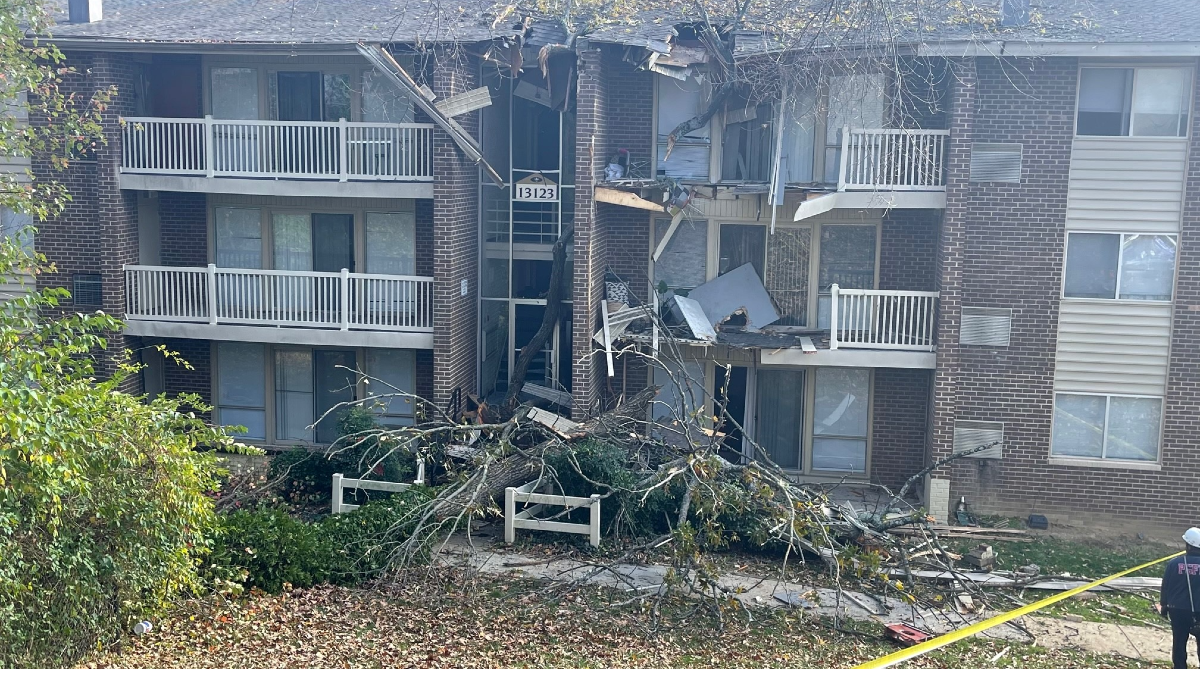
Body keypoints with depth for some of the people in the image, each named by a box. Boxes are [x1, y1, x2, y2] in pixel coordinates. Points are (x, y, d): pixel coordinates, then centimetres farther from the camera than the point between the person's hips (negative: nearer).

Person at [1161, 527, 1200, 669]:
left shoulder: (1174, 563, -8)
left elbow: (1165, 587, 0)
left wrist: (1164, 605, 14)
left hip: (1178, 609, 0)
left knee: (1179, 642, 10)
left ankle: (1180, 666, 15)